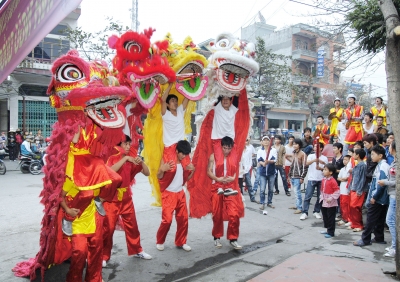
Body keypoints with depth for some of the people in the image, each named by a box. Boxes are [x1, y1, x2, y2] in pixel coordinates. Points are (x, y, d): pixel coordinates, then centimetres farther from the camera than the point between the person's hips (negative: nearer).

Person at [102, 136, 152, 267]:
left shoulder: (131, 161, 5)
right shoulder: (112, 158, -7)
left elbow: (147, 173, 2)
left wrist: (141, 161, -15)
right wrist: (125, 158, -29)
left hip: (127, 200, 5)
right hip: (112, 200, -5)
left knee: (132, 226, 14)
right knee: (108, 229, -1)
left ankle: (136, 251, 29)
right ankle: (104, 256, 13)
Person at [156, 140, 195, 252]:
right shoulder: (166, 159, -12)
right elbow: (159, 177, -13)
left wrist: (192, 170, -5)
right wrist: (162, 170, -34)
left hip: (180, 193, 6)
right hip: (168, 194, -6)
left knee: (183, 218, 8)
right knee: (167, 219, -9)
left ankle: (181, 242, 23)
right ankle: (160, 242, 13)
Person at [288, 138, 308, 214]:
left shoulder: (303, 154, -9)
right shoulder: (294, 153, 15)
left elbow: (305, 167, -12)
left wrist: (302, 177, -15)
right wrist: (289, 175, 19)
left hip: (298, 177, -7)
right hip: (292, 176, 7)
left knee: (297, 191, -9)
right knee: (296, 191, 13)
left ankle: (299, 208, -4)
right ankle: (297, 205, 22)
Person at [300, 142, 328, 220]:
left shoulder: (324, 158, 6)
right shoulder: (311, 156, 2)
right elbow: (307, 163, -18)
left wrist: (320, 168, -18)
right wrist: (314, 160, -37)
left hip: (321, 180, 2)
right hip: (312, 179, -2)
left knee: (320, 197, 8)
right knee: (308, 196, -5)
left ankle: (316, 212, 22)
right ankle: (305, 213, -2)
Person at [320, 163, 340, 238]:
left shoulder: (333, 181, -18)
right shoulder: (323, 180, 6)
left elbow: (337, 191, -19)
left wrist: (331, 198, -24)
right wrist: (321, 197, 13)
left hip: (330, 203, -8)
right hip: (323, 202, 8)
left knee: (330, 218, 1)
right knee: (325, 217, 17)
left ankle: (331, 232, 11)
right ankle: (328, 230, 30)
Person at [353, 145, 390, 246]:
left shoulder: (383, 166, -17)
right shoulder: (380, 165, 12)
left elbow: (382, 184, -23)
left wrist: (374, 197, -18)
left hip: (377, 199, -9)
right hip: (381, 199, 9)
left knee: (370, 219, -3)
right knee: (379, 219, 15)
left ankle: (365, 240, 2)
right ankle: (379, 238, 24)